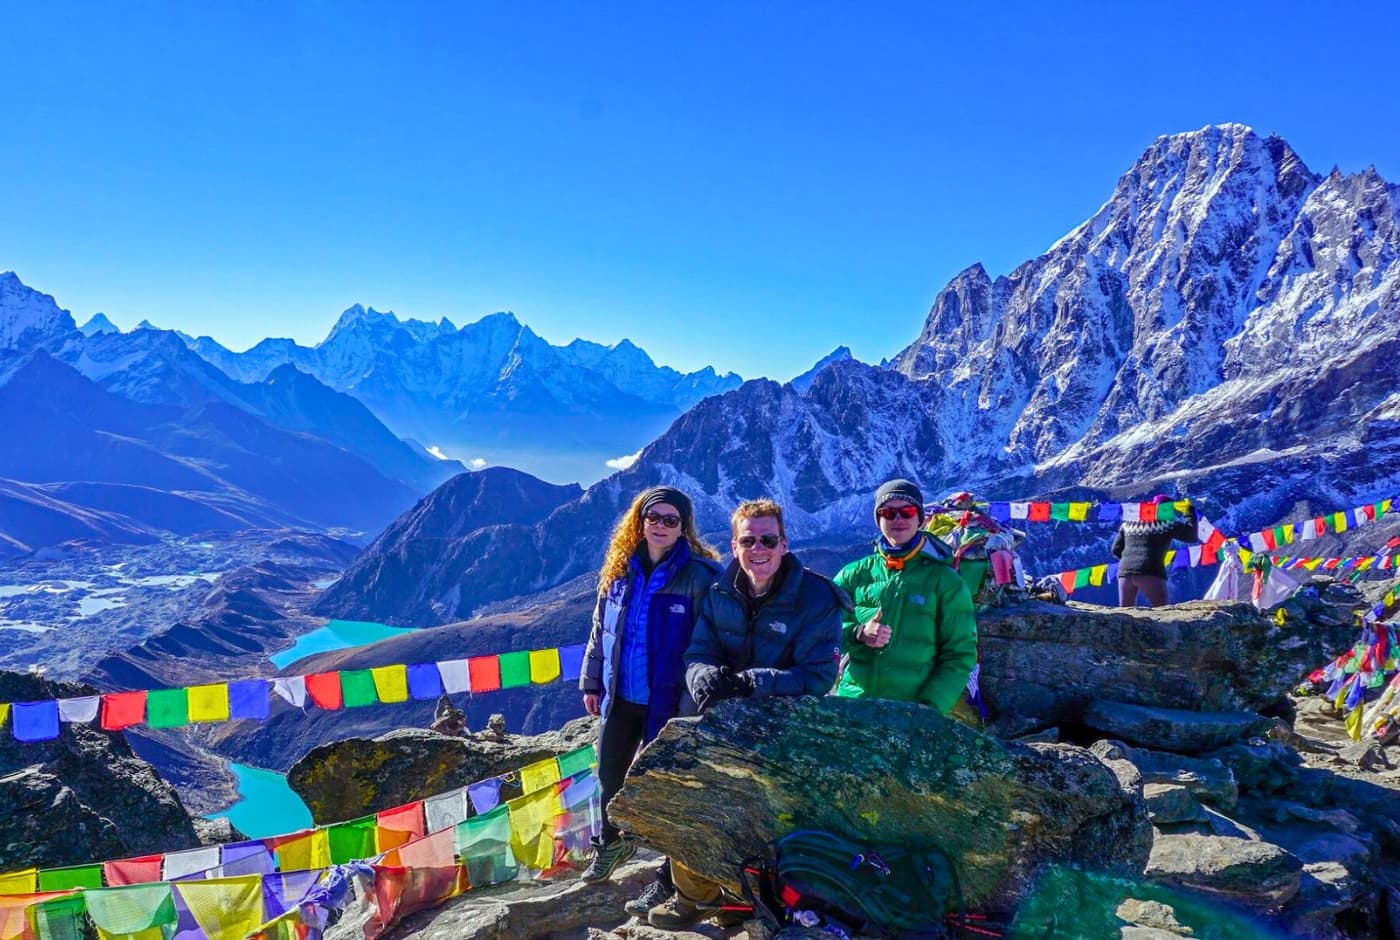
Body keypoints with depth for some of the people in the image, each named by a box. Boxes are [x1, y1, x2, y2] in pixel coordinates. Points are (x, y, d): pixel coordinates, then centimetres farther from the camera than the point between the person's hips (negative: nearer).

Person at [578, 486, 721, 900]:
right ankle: (611, 842, 48)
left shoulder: (701, 575, -15)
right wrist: (592, 682, 14)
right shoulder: (620, 570, 2)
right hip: (620, 697, 6)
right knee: (610, 775, 21)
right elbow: (600, 630, 12)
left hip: (670, 702, -6)